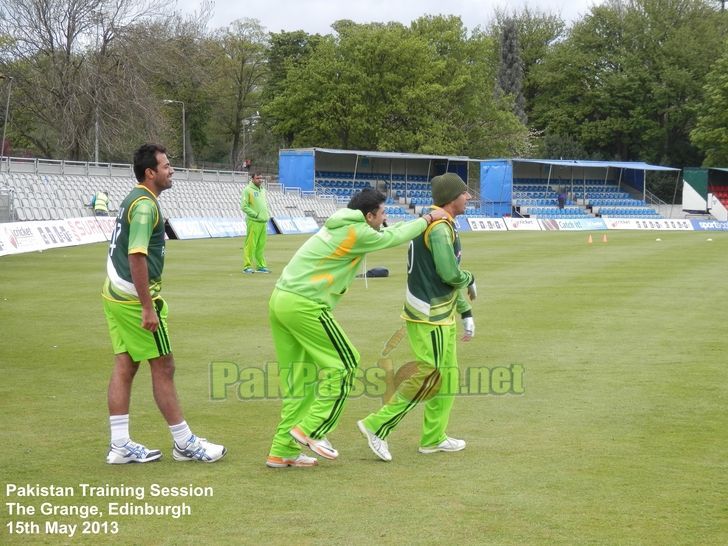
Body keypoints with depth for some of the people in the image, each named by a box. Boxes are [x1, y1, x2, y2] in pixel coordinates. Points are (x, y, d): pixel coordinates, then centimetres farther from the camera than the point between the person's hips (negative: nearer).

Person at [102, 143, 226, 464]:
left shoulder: (134, 200, 14)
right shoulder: (145, 205, -17)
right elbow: (136, 257, -25)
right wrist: (148, 308, -24)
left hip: (115, 295, 10)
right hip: (135, 298, -10)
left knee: (124, 367, 9)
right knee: (163, 367, -1)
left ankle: (120, 446, 11)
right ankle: (184, 443, 8)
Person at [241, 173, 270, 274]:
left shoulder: (263, 190, 17)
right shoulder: (248, 190, -6)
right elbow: (244, 206, -11)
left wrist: (266, 216, 12)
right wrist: (255, 215, -14)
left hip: (263, 222, 7)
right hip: (253, 222, -7)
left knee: (261, 246, 10)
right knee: (250, 245, -6)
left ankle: (261, 266, 15)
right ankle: (247, 266, -4)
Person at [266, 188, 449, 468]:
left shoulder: (341, 225, 17)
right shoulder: (357, 233, -9)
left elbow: (385, 234, 30)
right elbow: (394, 237, 4)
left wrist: (420, 222, 28)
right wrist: (428, 219, 17)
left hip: (280, 299, 9)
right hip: (305, 305, -9)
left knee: (298, 378, 12)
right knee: (344, 364, 3)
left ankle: (283, 451, 14)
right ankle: (310, 430, 2)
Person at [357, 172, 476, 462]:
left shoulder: (442, 225, 15)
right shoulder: (439, 228, -18)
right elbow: (450, 274, -25)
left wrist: (466, 313, 20)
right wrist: (470, 279, -4)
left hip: (441, 314, 10)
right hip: (430, 316, -10)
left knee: (446, 375, 15)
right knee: (430, 375, -8)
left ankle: (434, 438, 24)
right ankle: (377, 426, -4)